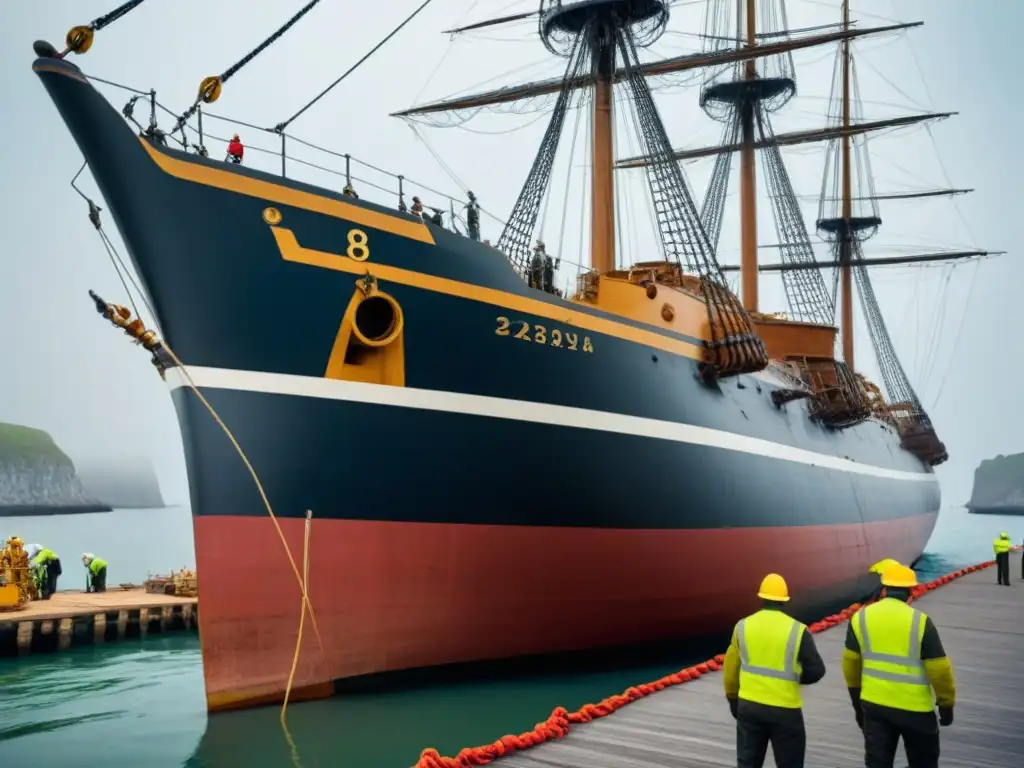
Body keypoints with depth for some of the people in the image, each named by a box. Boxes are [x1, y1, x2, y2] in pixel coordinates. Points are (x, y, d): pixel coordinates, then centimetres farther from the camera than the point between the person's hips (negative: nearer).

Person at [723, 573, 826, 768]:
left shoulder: (743, 627, -1)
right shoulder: (797, 630, -9)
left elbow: (731, 668, 5)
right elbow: (816, 671, -9)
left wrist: (732, 698, 17)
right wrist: (793, 676, 11)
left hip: (749, 706, 3)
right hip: (785, 711, -3)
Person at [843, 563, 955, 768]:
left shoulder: (861, 617, -2)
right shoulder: (920, 621, -13)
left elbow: (850, 664, 5)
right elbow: (939, 669, -11)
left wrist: (857, 702, 17)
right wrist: (946, 703, 4)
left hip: (874, 704, 3)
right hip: (914, 707, -2)